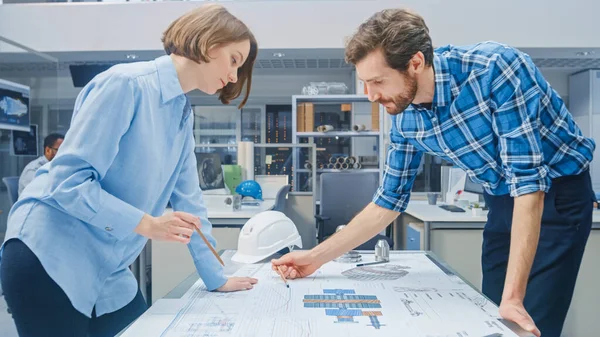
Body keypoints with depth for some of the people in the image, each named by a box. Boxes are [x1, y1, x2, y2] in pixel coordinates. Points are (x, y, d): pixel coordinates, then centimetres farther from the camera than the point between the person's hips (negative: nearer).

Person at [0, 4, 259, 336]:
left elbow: (186, 197, 10)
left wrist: (215, 277, 12)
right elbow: (67, 179, -21)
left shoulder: (184, 115, 8)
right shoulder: (126, 84, -17)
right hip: (49, 259, -8)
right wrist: (148, 224, -28)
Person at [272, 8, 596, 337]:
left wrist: (513, 297, -35)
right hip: (502, 202, 5)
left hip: (557, 195, -5)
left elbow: (529, 181, -32)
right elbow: (388, 202, -3)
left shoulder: (497, 68, -30)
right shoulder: (405, 118, -11)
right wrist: (316, 257, -7)